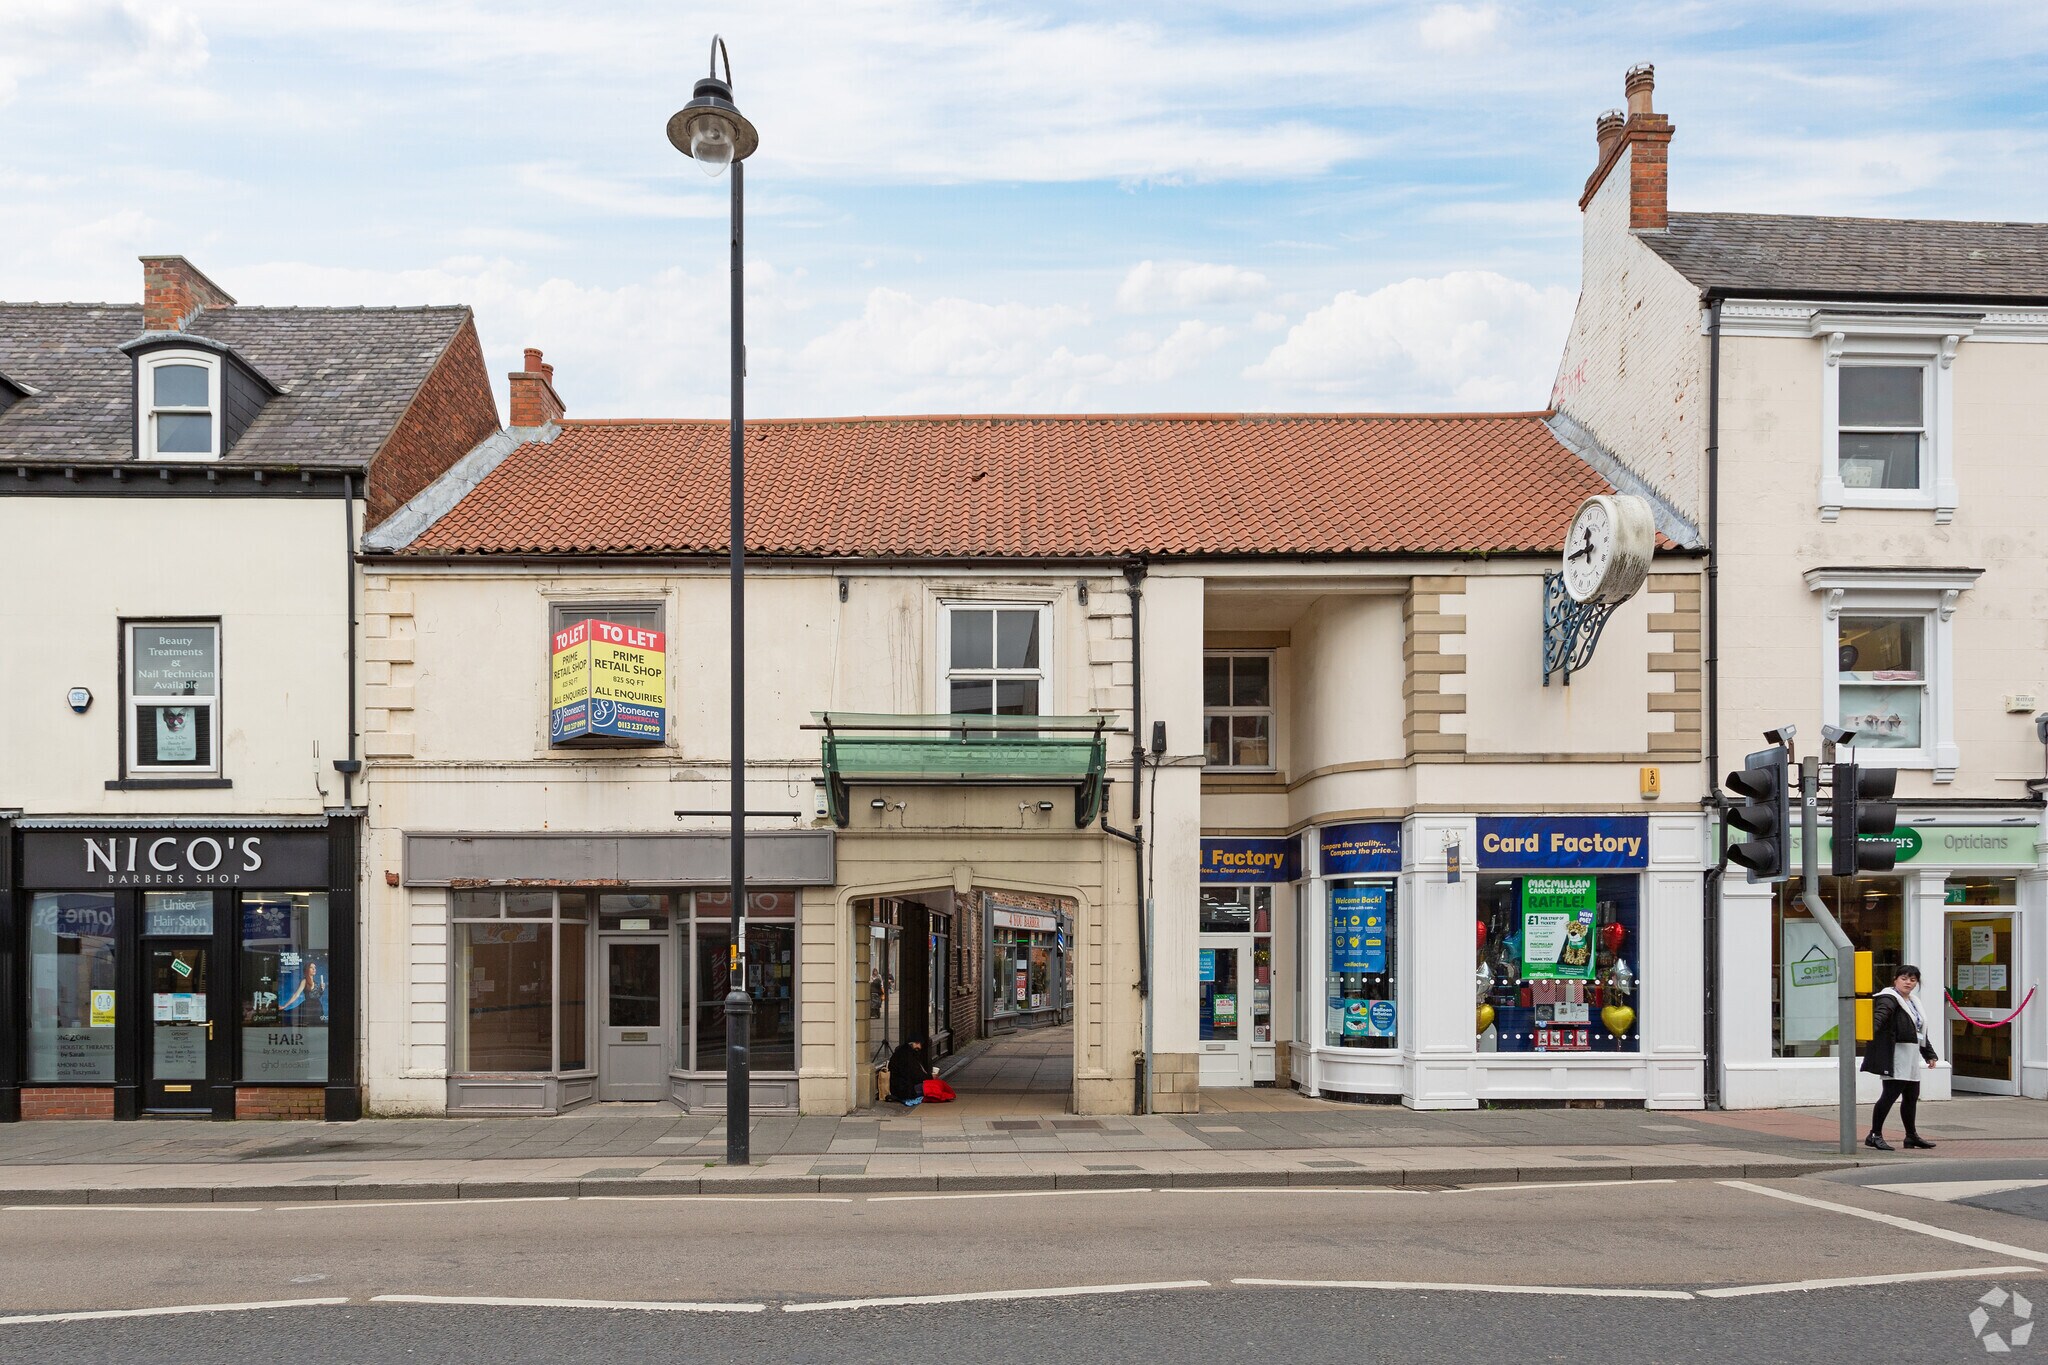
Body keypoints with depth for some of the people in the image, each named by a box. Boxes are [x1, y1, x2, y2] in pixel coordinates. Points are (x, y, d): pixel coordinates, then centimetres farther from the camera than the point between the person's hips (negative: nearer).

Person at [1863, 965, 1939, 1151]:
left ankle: (1912, 1136, 26)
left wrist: (1929, 1054, 33)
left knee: (1912, 1096, 13)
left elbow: (1920, 1031, 32)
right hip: (1895, 1055, -9)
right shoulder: (1889, 999, -9)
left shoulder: (1912, 1003, 21)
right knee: (1891, 1094, -13)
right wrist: (1870, 1030, -49)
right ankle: (1874, 1135, -10)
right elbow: (1879, 1016, -30)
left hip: (1911, 1057, 9)